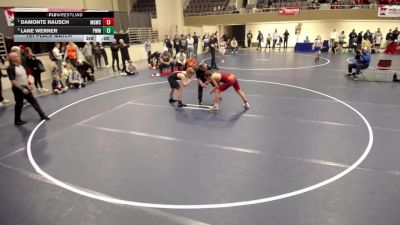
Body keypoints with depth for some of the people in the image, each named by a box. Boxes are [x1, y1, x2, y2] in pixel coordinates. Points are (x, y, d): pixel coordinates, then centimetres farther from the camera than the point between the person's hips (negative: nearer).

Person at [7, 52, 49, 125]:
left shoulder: (20, 66, 6)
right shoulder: (10, 68, -20)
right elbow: (13, 81, -23)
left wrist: (28, 85, 17)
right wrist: (22, 89, -25)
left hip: (25, 87, 8)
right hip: (18, 89, -8)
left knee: (33, 101, 11)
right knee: (19, 104, 5)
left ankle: (42, 115, 20)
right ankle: (17, 121, 21)